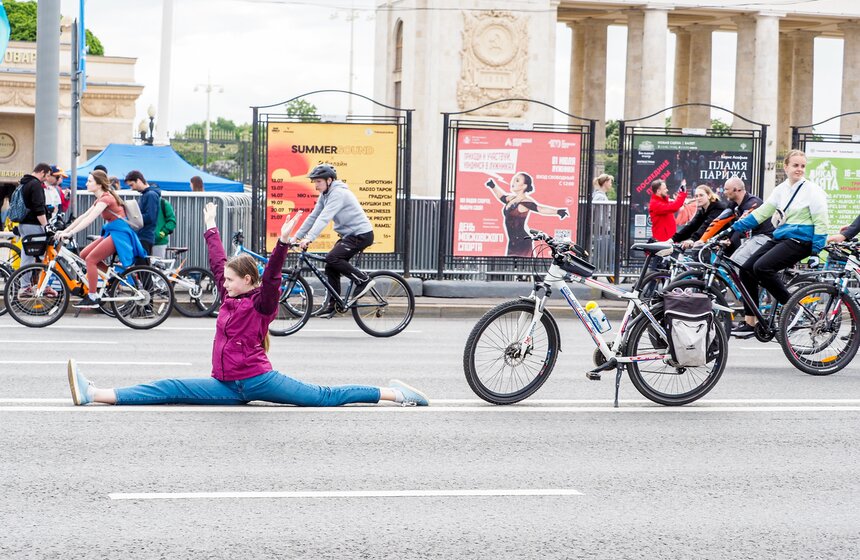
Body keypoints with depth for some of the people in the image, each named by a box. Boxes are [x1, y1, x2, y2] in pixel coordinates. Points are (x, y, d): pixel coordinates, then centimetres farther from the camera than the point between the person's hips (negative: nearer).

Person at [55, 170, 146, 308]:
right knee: (84, 254, 2)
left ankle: (92, 298, -12)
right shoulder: (100, 199, 16)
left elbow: (90, 219, -25)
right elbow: (83, 217, 13)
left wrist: (70, 233, -30)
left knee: (91, 259, -14)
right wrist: (65, 231, 6)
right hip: (111, 233, 9)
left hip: (119, 233, -9)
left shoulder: (106, 198, -14)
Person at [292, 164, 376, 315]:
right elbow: (313, 217, 11)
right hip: (348, 235, 10)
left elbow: (324, 218, -31)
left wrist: (309, 238, -39)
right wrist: (297, 237, 6)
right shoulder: (325, 195, 9)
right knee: (331, 268, 4)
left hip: (361, 234, -10)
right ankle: (333, 305, 11)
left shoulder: (338, 193, -20)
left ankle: (364, 280, -13)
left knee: (332, 258, -23)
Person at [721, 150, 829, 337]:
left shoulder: (812, 190, -8)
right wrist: (734, 228, 3)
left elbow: (820, 223, -10)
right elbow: (761, 212, 9)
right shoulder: (781, 189, 11)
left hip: (800, 241, -8)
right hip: (781, 238, 8)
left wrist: (816, 251, -15)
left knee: (762, 267, -26)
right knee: (747, 269, -3)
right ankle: (749, 323, 1)